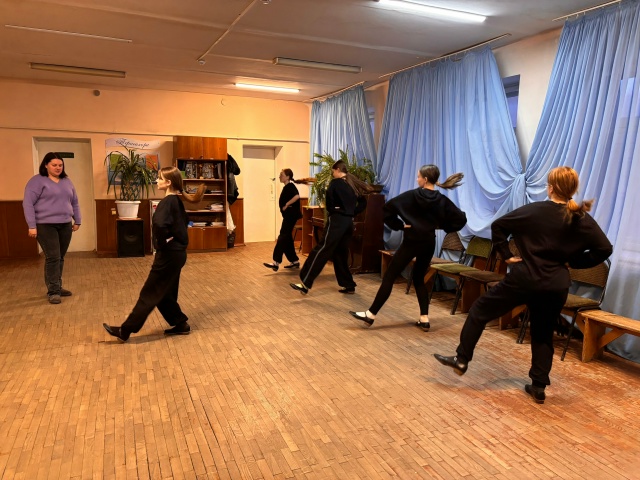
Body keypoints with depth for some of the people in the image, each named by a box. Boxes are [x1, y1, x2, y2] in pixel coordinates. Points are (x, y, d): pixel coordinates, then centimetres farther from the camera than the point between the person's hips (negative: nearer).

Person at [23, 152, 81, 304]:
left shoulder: (66, 181, 14)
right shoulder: (37, 181, -5)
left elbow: (74, 203, 20)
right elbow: (28, 203, -10)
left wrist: (77, 221, 16)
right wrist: (32, 226, -15)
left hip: (65, 225, 6)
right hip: (45, 225, -6)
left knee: (60, 258, 9)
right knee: (53, 258, -10)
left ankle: (57, 287, 19)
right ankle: (53, 291, -4)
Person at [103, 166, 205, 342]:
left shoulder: (167, 202, -18)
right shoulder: (177, 200, 10)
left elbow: (159, 223, -37)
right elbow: (183, 221, 28)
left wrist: (162, 242, -21)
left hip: (168, 255, -9)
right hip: (176, 253, 9)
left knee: (149, 294, 0)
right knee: (165, 293, 19)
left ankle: (125, 331, 9)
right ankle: (180, 324, 25)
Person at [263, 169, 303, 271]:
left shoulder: (290, 186, -12)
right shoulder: (286, 187, 16)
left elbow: (297, 196, -30)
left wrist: (286, 205, -22)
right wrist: (285, 206, 9)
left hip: (291, 215, -10)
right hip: (288, 216, 10)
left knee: (283, 237, -13)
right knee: (287, 238, 11)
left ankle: (276, 262, -16)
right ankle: (295, 261, 18)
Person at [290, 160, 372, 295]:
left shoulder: (335, 183, -5)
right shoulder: (353, 184, 15)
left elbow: (329, 204, -8)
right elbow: (363, 203, 15)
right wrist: (351, 212, 9)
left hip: (337, 221, -7)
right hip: (349, 222, 7)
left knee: (321, 250, -12)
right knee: (340, 254, 15)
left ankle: (305, 284, -16)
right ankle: (349, 285, 16)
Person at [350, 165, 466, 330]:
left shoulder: (411, 196, -7)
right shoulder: (442, 200, 1)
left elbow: (388, 208, -9)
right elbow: (461, 219, -1)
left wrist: (398, 225, -2)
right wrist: (443, 226, 7)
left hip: (411, 242, -4)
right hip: (429, 243, 5)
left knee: (389, 277, 1)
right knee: (419, 278, 19)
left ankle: (371, 315, 5)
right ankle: (424, 319, 14)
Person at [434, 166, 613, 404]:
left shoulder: (534, 210, -5)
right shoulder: (584, 220, 2)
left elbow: (498, 226, -4)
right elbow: (605, 249, 3)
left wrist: (507, 255, 2)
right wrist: (572, 262, 8)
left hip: (524, 278, -4)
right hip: (556, 285, 4)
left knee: (480, 310, 9)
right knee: (543, 334, 19)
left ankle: (462, 360, 11)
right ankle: (538, 387, 21)